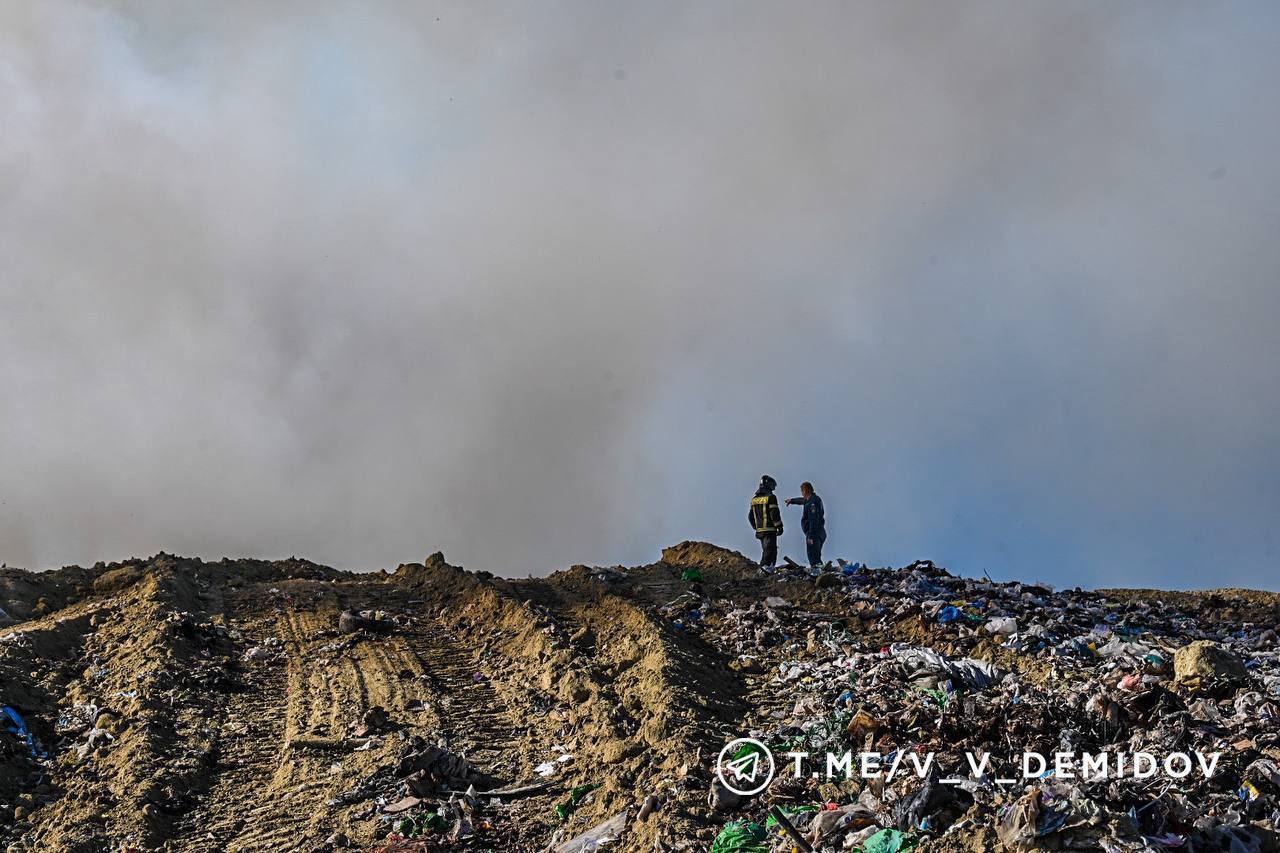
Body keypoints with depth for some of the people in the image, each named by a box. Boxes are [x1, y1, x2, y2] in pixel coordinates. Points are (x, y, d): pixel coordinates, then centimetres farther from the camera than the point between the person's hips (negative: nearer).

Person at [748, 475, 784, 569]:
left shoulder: (754, 499, 14)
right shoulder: (771, 497, -9)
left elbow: (750, 516, 17)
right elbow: (774, 514, -14)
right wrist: (780, 527, -6)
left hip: (759, 530, 7)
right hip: (770, 530, -7)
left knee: (766, 551, 16)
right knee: (770, 551, -8)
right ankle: (764, 568, -19)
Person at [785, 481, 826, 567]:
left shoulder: (813, 503, -19)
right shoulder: (814, 499, 14)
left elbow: (813, 521, -25)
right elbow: (803, 500, 37)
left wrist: (811, 537, -27)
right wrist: (792, 500, 53)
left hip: (814, 533, -10)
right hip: (820, 533, 10)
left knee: (814, 560, -12)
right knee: (817, 558, 14)